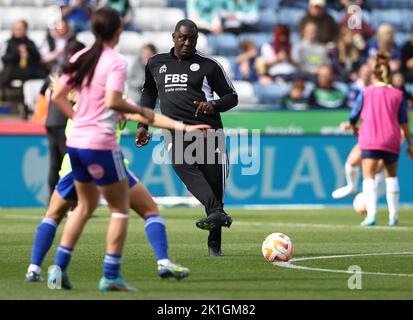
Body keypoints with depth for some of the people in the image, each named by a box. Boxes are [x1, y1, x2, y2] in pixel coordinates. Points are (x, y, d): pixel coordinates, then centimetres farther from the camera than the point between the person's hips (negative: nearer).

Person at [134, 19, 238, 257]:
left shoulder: (208, 65, 9)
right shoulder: (156, 64, 18)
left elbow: (232, 96, 11)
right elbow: (149, 93, 33)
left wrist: (214, 105, -10)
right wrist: (143, 125, 24)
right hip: (176, 132, 1)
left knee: (215, 186, -5)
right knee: (182, 165, -32)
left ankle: (215, 243, 8)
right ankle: (217, 212, -49)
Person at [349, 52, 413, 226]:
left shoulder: (366, 92, 2)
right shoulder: (398, 94, 6)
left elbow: (353, 117, 5)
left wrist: (355, 129, 27)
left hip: (370, 141, -2)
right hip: (392, 141, 3)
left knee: (368, 177, -5)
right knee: (392, 175, 21)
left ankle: (371, 214, -25)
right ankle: (393, 216, 19)